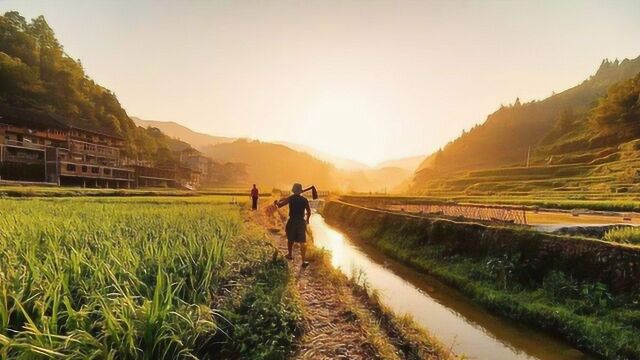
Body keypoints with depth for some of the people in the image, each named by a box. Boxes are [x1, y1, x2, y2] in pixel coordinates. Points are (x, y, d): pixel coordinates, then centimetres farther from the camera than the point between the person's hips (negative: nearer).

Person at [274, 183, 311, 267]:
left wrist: (277, 202, 20)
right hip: (301, 222, 0)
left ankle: (290, 255, 37)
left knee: (290, 239, 21)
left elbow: (279, 205, -2)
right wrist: (307, 219, 21)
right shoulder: (304, 200, -1)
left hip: (292, 221, 0)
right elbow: (309, 212, 3)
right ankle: (304, 261, -5)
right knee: (302, 242, 1)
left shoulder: (290, 198, -5)